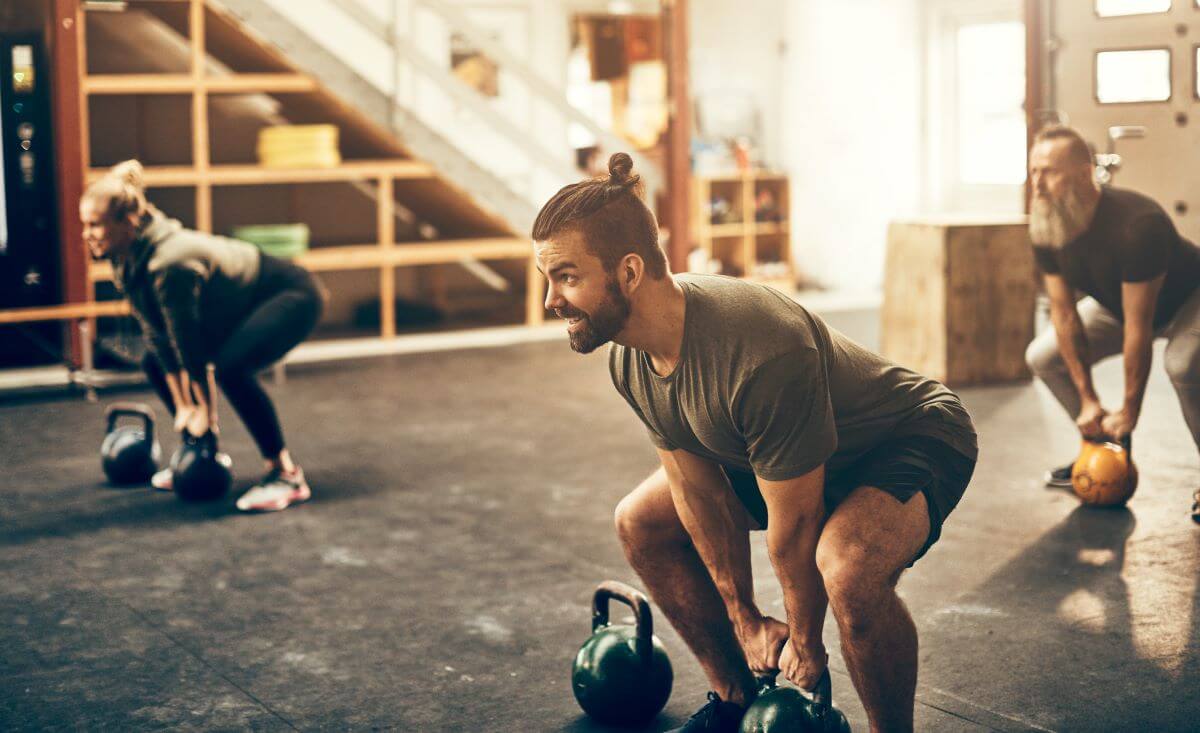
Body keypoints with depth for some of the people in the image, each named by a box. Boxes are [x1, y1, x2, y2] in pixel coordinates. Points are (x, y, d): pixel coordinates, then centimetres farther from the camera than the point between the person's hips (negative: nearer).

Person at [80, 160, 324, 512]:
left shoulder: (170, 261, -34)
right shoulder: (125, 262, -7)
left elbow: (189, 344, -26)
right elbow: (156, 335, -1)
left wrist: (205, 413, -16)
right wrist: (183, 407, -1)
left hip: (291, 296, -10)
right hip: (240, 307, 10)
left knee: (231, 367, -33)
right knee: (155, 363, 7)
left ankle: (286, 474, -23)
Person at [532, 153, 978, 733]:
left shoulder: (759, 357, -41)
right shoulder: (630, 360, -15)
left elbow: (792, 529, -28)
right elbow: (699, 493, -4)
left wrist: (805, 645, -14)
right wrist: (745, 620, 0)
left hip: (915, 441, -8)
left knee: (847, 568, -38)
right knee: (641, 523, 7)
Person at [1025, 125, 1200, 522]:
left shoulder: (1136, 224, -40)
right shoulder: (1044, 230, -19)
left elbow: (1138, 326, -34)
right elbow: (1065, 313, -13)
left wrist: (1130, 410, -28)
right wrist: (1088, 399, -13)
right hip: (1117, 301, 7)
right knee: (1042, 356, -2)